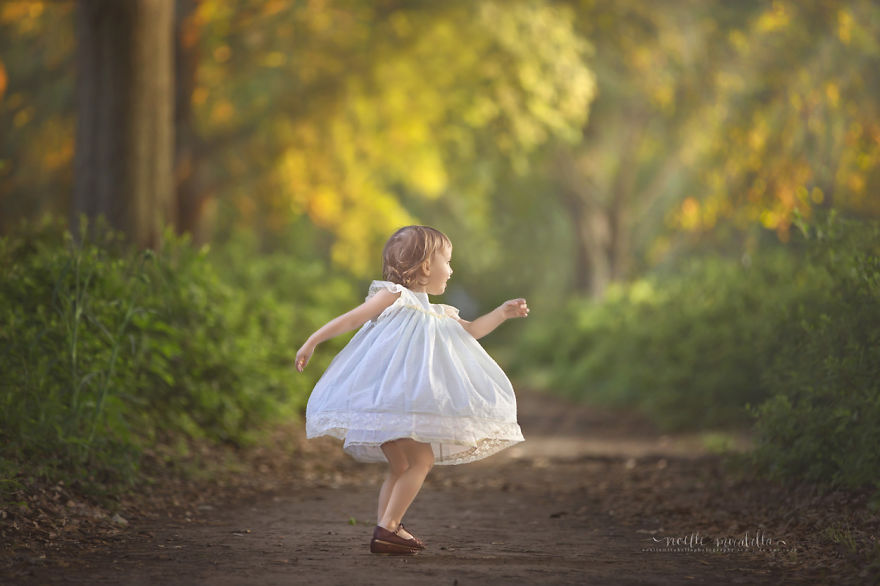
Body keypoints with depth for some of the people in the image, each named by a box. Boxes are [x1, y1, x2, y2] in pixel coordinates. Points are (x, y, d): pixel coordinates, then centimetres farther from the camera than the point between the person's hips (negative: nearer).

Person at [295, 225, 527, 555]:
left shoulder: (436, 313, 22)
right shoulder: (394, 296, -2)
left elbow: (470, 331, 32)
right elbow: (351, 319, -3)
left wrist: (502, 313, 22)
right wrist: (312, 342, -6)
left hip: (412, 405, 9)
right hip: (388, 400, -9)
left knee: (401, 468, 9)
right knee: (422, 459, -15)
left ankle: (385, 531, 12)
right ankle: (388, 528, -17)